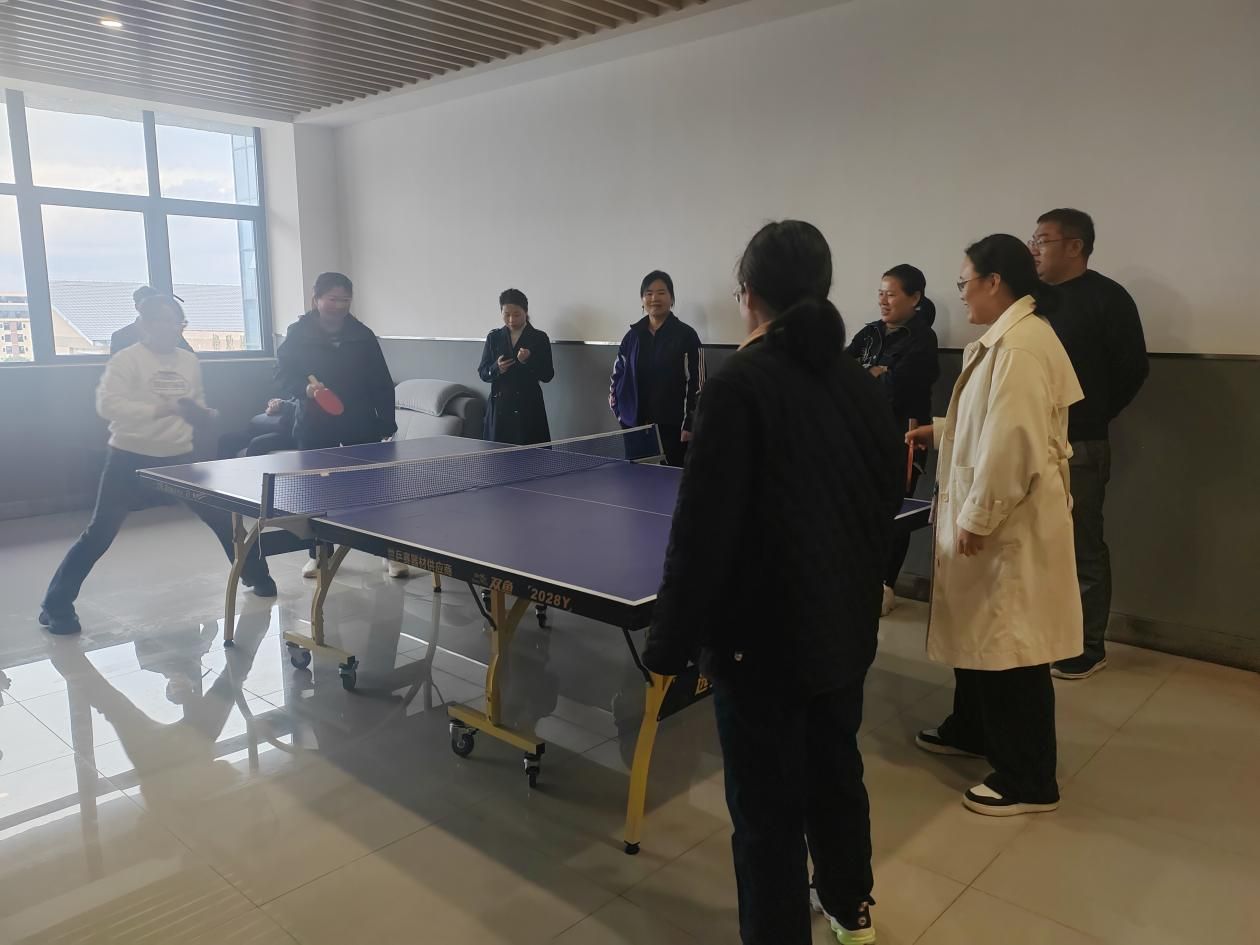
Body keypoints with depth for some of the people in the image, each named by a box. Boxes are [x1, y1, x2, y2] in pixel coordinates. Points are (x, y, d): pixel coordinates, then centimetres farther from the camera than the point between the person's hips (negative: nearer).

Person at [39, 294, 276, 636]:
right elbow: (106, 405, -22)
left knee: (221, 517, 8)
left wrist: (203, 414, -5)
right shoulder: (127, 359, -11)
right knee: (100, 533, -3)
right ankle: (56, 605, 10)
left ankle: (255, 575, 27)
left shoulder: (189, 361, 6)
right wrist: (159, 409, -30)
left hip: (178, 456, 5)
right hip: (130, 456, -4)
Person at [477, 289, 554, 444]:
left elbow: (547, 376, -2)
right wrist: (496, 368, -11)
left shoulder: (539, 338, 2)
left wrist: (528, 361, -18)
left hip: (528, 408, -2)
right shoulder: (494, 337, 11)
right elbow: (482, 373, 10)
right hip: (499, 407, 3)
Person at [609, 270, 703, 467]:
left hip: (672, 428, -4)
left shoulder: (686, 335, -1)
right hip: (636, 428, 4)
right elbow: (617, 377, 17)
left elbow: (696, 383, -5)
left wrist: (689, 425, -10)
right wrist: (621, 415, 8)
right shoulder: (633, 336, 11)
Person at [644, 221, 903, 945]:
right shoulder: (863, 383, 2)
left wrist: (670, 642, -12)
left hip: (764, 634, -7)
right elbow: (888, 504, 11)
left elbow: (703, 529, -21)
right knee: (837, 769, 26)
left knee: (769, 807, 7)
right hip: (846, 625, 8)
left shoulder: (740, 384, -18)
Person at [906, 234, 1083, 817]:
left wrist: (977, 518, -22)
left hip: (1012, 523, -11)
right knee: (978, 629, 21)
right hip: (990, 515, 11)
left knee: (1012, 644, 0)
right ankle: (970, 730, 39)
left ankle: (1029, 780, 13)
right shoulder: (1006, 338, 12)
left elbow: (1013, 441, -26)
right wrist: (938, 432, 19)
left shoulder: (1021, 344, -21)